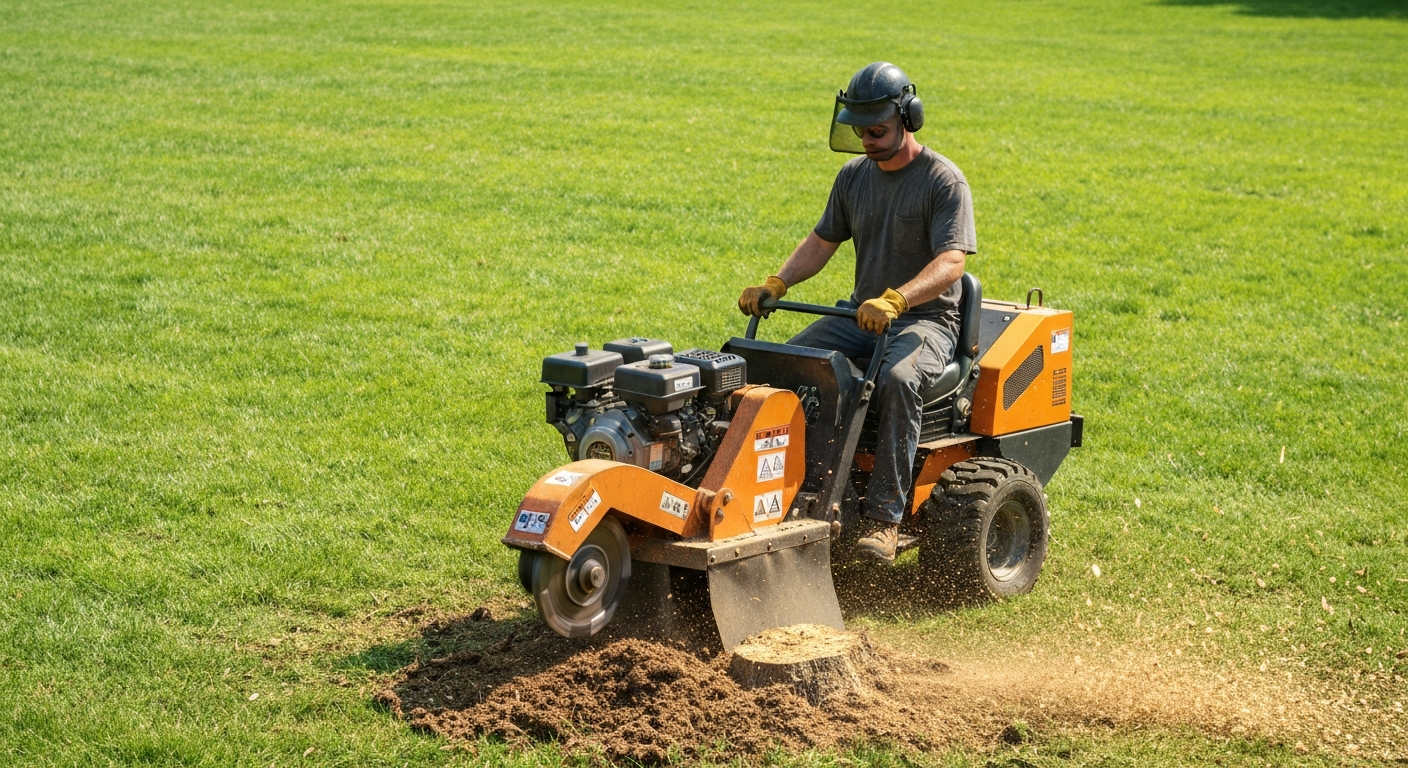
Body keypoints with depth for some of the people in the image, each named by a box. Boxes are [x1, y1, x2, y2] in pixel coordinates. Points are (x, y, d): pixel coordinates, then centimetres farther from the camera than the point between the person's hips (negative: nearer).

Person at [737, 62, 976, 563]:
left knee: (898, 378, -38)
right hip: (861, 314, 6)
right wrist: (776, 285, -3)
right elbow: (822, 240, 16)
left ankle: (884, 516, -35)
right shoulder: (853, 177, 10)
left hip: (926, 318, -6)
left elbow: (951, 260, -22)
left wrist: (894, 300, -39)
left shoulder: (943, 180, -10)